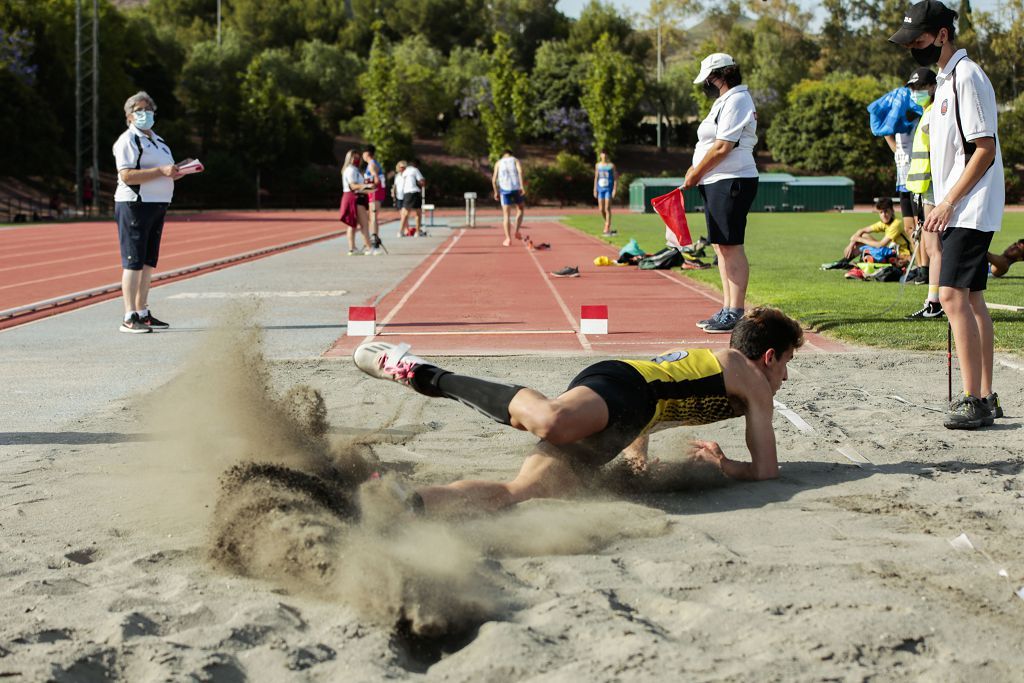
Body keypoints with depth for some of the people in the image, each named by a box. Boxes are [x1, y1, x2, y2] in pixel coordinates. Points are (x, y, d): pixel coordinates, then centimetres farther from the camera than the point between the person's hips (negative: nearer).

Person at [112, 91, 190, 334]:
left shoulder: (158, 141, 21)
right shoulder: (128, 140, -7)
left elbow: (166, 172, 27)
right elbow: (127, 175, -19)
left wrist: (178, 170, 5)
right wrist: (161, 171, -22)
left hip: (157, 205, 9)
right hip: (134, 205, -9)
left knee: (148, 262, 12)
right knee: (133, 261, -11)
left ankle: (143, 313, 19)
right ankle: (129, 318, -12)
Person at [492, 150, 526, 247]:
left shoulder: (498, 163, 17)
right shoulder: (515, 160, 14)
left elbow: (494, 179, 8)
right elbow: (520, 171, -7)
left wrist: (496, 192, 19)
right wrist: (522, 186, -13)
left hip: (505, 189, 0)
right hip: (516, 188, 0)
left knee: (506, 215, 3)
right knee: (520, 209, 22)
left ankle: (508, 238, -6)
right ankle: (517, 231, 6)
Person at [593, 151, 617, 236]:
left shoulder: (611, 166, -1)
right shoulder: (598, 165, 11)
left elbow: (615, 178, -1)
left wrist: (615, 190, -10)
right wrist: (595, 189, 12)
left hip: (609, 189, -4)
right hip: (600, 189, 4)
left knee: (607, 209, -10)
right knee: (601, 209, 4)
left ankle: (607, 229, -11)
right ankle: (608, 225, 26)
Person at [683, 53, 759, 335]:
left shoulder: (736, 101, -12)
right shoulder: (725, 101, 20)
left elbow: (722, 147, -18)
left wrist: (695, 174, -10)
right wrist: (697, 170, 9)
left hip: (731, 183, -11)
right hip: (717, 184, 11)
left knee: (732, 247, -10)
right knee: (721, 247, 11)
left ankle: (735, 314, -10)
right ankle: (727, 310, 16)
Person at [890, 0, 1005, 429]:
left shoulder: (967, 77, -14)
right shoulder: (947, 79, 16)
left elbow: (984, 150, -18)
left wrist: (948, 202, -18)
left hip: (970, 211, -10)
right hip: (959, 212, 10)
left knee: (953, 295, -15)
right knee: (971, 299, 10)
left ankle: (972, 401, -15)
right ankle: (986, 398, 15)